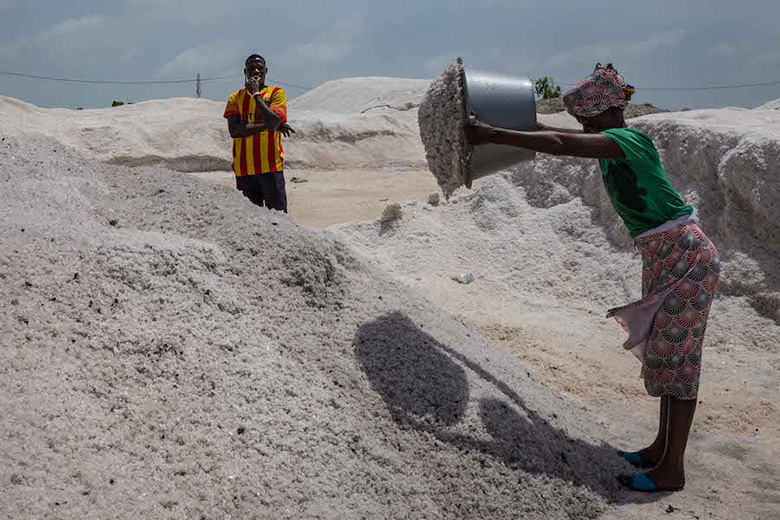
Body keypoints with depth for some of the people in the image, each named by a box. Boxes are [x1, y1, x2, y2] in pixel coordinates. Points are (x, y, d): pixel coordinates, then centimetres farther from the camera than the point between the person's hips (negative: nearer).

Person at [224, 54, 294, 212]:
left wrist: (256, 93, -8)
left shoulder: (276, 93, 5)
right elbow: (234, 130, -4)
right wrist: (268, 125, -9)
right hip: (243, 168, 2)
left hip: (271, 167, -2)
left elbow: (274, 121, -13)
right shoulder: (235, 97, 11)